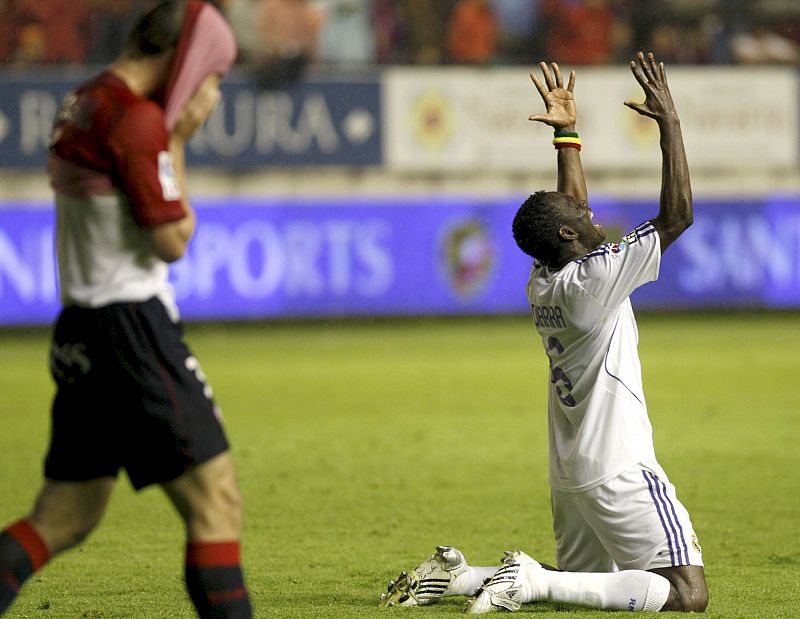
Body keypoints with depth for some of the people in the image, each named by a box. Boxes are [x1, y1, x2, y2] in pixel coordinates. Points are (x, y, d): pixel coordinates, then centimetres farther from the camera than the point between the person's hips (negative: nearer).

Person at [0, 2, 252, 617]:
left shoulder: (80, 106, 14)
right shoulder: (138, 119, -14)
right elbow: (172, 240, -12)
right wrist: (178, 141, -3)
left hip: (79, 332, 9)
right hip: (134, 329, -9)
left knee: (63, 518, 12)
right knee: (215, 503, -4)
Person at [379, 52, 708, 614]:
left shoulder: (541, 284, 6)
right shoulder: (594, 279, -17)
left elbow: (574, 209, 25)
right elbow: (678, 215, -19)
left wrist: (567, 133, 25)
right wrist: (669, 122, -14)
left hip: (570, 477, 9)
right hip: (620, 473, -9)